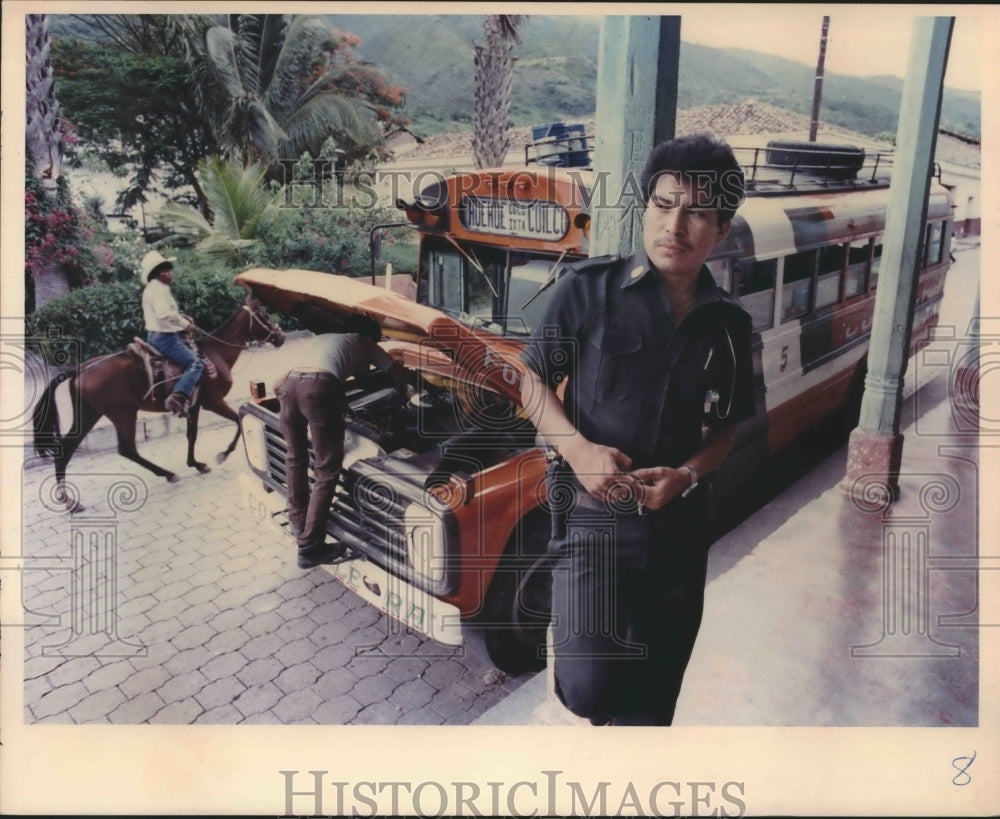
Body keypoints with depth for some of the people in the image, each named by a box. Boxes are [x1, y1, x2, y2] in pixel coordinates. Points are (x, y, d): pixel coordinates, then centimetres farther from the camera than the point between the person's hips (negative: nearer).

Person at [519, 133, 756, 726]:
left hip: (679, 526, 4)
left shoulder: (729, 326, 2)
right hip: (591, 512, -3)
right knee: (588, 685, -17)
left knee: (652, 698, 15)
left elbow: (725, 429, 11)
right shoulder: (589, 289, -8)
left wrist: (686, 475, -10)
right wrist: (577, 448, -19)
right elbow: (534, 384, -1)